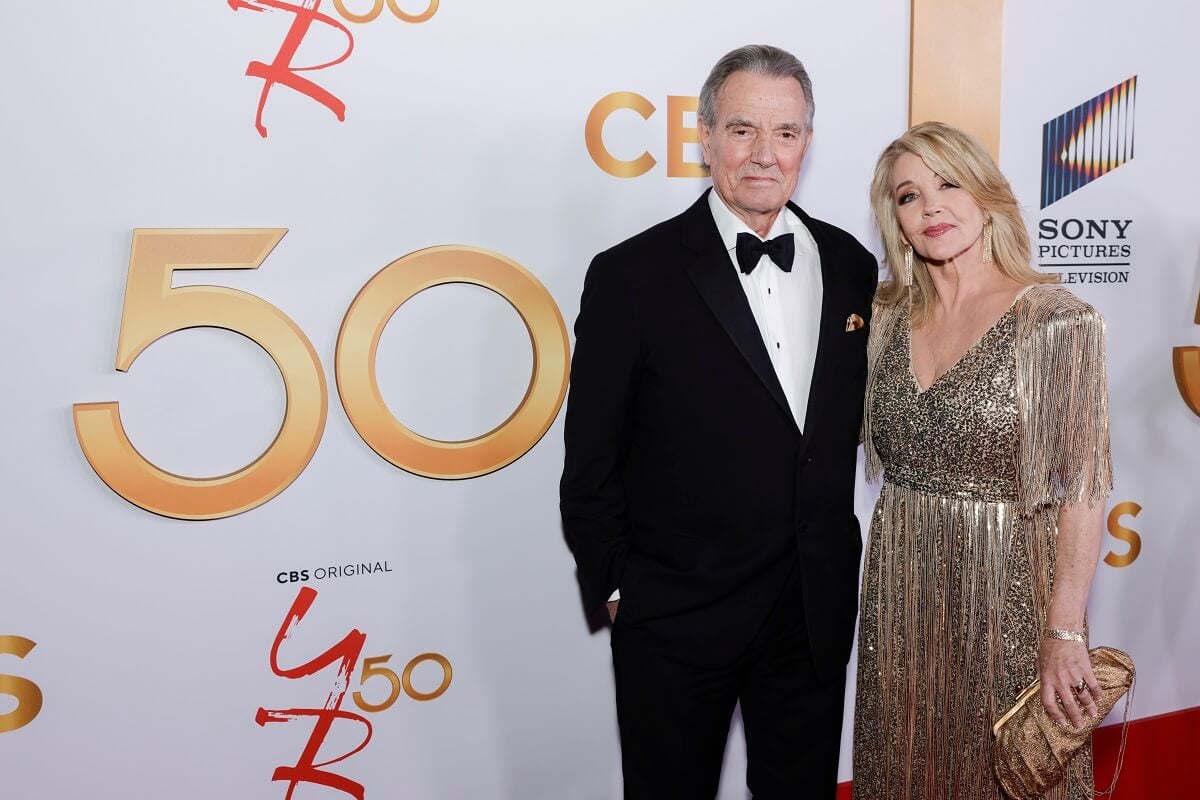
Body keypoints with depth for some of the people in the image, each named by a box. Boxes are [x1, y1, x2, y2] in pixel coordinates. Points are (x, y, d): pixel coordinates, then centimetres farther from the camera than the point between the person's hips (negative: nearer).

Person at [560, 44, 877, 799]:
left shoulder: (849, 264, 2)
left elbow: (857, 413, 10)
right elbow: (592, 461, -7)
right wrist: (615, 587, -5)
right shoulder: (633, 275, -11)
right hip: (677, 617, -3)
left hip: (819, 610, 4)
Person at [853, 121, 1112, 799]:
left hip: (1005, 591, -4)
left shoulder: (1057, 320, -12)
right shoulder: (892, 317, 4)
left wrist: (1065, 632, -16)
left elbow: (1083, 488, -14)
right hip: (901, 592, 5)